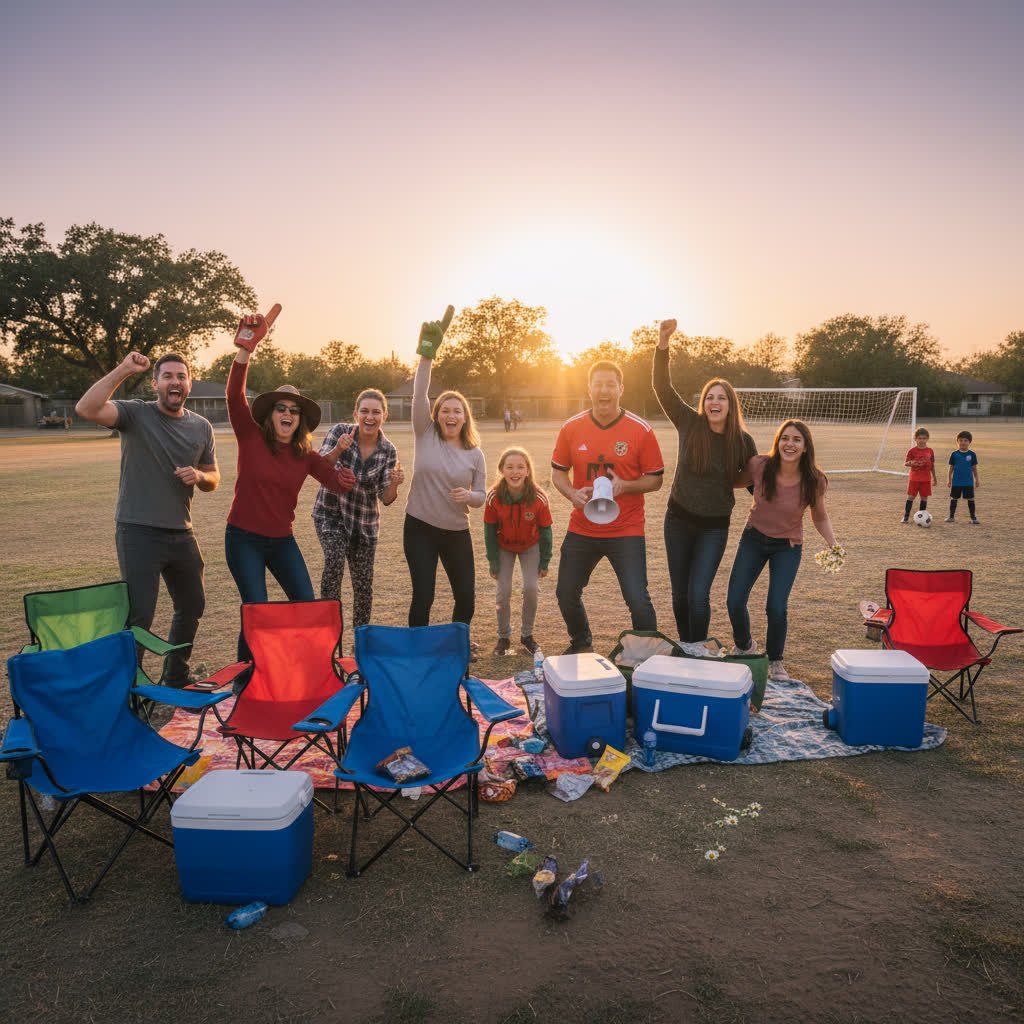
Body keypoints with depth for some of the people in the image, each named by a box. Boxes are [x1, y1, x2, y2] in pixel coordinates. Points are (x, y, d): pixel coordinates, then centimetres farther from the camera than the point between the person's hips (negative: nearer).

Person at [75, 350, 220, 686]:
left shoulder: (201, 427, 7)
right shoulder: (135, 413, -7)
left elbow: (213, 480, 15)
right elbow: (86, 409, -26)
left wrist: (199, 476, -7)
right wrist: (123, 370, -26)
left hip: (181, 533, 6)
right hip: (139, 532, -6)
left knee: (192, 606, 17)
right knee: (139, 614, -7)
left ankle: (175, 677, 36)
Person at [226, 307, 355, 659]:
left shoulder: (306, 455, 1)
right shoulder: (251, 438, -9)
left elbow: (340, 484, -1)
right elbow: (234, 396, -24)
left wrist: (337, 454, -13)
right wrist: (244, 352, -34)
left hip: (282, 540, 4)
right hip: (244, 538, -4)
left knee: (307, 608, 5)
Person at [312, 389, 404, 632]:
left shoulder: (388, 450, -9)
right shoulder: (340, 432, -13)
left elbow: (385, 498, -10)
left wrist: (394, 484, -31)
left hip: (365, 521, 2)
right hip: (330, 513, -2)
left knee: (363, 584, 6)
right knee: (334, 559, -29)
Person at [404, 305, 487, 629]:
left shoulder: (475, 454, 1)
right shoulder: (425, 435, -4)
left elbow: (481, 495, 6)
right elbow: (419, 395, -17)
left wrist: (468, 496, -19)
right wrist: (427, 353, -28)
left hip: (457, 533, 2)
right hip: (420, 528, -2)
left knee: (466, 598, 7)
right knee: (423, 597, -3)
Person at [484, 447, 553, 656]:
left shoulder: (539, 498, -27)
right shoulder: (494, 498, -26)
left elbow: (545, 531, -13)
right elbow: (490, 531, -13)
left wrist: (544, 562, -8)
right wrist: (493, 562, -9)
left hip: (530, 547, 0)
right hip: (504, 547, 0)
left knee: (531, 588, -9)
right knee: (503, 592, -4)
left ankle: (527, 635, 14)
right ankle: (504, 637, 17)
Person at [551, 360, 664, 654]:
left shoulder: (641, 430, -8)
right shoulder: (571, 428, -1)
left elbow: (656, 479, -2)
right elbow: (558, 472, 9)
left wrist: (624, 486, -20)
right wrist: (572, 494, -12)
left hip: (626, 531, -3)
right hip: (581, 528, 3)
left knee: (638, 600, -10)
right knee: (566, 595, 13)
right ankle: (581, 644, 42)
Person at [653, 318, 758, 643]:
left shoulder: (743, 441, -6)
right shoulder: (689, 424, -8)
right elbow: (662, 387, -14)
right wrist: (663, 341, -23)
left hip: (714, 527, -1)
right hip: (679, 520, 1)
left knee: (698, 595, -10)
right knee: (680, 594, 10)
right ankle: (686, 649, 32)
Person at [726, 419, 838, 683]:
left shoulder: (814, 481, -17)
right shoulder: (759, 466, -18)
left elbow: (820, 518, 0)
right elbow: (737, 482, 4)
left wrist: (833, 544, -15)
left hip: (788, 546, -1)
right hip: (754, 538, 1)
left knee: (777, 608, -13)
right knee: (734, 602, -3)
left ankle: (775, 661, 17)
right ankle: (744, 646, 30)